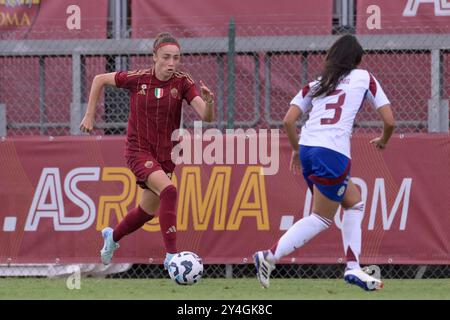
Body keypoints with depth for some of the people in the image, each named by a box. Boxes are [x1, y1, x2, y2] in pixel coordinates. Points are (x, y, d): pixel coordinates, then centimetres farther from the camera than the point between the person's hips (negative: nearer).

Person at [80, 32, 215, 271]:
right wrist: (89, 115, 2)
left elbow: (206, 117, -20)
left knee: (148, 211, 18)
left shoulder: (183, 83, -10)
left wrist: (209, 102, -42)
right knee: (168, 191, -29)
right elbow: (100, 79, 3)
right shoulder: (137, 79, -12)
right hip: (139, 150, -4)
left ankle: (112, 236, 49)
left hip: (165, 155, 4)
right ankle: (171, 256, -29)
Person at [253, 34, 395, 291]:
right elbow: (389, 121, 9)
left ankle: (353, 268, 14)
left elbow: (288, 120, 10)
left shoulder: (316, 84, 21)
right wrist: (383, 141, 29)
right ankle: (270, 256, -10)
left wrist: (296, 150, 25)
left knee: (355, 200, 22)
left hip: (307, 148, 6)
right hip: (333, 154, -6)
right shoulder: (364, 77, 12)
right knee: (322, 218, 4)